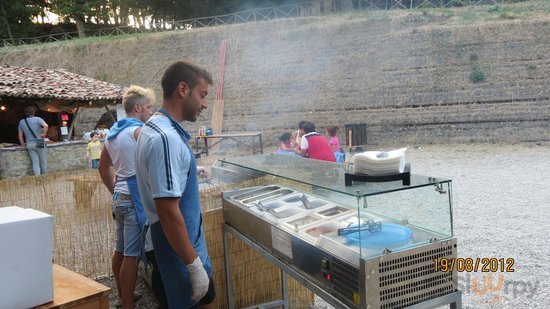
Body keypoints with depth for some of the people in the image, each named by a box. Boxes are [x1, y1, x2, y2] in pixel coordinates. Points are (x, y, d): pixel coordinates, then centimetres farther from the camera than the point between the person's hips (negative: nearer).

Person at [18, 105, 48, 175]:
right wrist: (44, 134, -12)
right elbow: (46, 126, -26)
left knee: (35, 163, 5)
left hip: (29, 145, 3)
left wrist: (23, 144, 22)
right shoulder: (37, 119, -6)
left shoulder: (21, 122, 7)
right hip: (39, 143, -3)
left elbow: (20, 135, 11)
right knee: (43, 162, 10)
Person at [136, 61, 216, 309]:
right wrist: (194, 265, -23)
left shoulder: (158, 128, 6)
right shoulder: (165, 138, -26)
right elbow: (169, 212, -28)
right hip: (179, 246, -10)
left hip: (189, 241, 10)